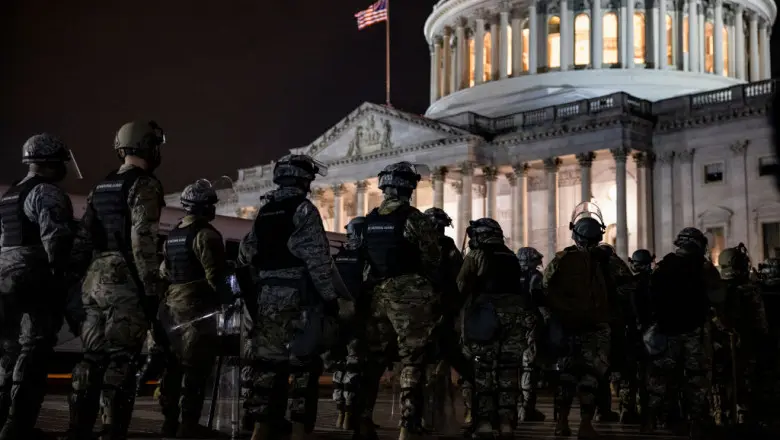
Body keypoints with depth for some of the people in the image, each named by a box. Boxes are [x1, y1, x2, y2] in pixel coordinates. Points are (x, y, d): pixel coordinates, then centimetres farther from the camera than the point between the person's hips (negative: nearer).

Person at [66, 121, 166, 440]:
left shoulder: (100, 188, 19)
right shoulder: (144, 185, -7)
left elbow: (84, 237, 18)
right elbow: (143, 241, -16)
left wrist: (81, 284, 22)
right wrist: (152, 289, -15)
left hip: (94, 281, 8)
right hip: (125, 282, -8)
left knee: (92, 358, 10)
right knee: (121, 362, -7)